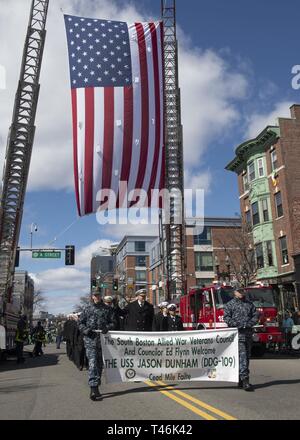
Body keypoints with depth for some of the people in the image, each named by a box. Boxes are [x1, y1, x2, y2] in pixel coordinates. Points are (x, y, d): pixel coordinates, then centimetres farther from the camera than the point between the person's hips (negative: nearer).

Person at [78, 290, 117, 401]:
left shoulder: (107, 309, 11)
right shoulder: (87, 309, 11)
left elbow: (113, 322, 10)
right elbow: (80, 322, 12)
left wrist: (107, 328, -11)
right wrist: (85, 329, -7)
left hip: (103, 340, 2)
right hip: (90, 339, -2)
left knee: (100, 364, 9)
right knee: (92, 363, -14)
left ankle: (95, 388, 23)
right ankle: (94, 388, -19)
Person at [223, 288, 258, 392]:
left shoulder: (250, 304, 17)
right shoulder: (230, 304, 3)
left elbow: (255, 315, 12)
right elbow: (226, 317, -5)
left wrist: (250, 323, -6)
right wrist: (237, 324, -18)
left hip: (248, 333, 6)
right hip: (237, 333, -5)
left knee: (246, 356, 10)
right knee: (242, 356, -13)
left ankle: (241, 381, 20)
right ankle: (245, 381, -15)